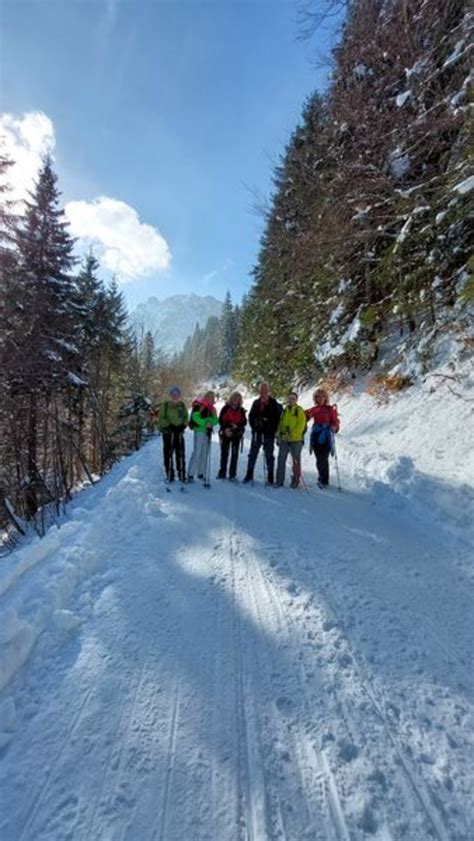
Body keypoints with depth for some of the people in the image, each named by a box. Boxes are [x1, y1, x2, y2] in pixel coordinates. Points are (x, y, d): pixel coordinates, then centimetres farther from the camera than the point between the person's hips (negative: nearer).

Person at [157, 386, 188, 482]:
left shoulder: (182, 405, 8)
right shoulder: (165, 405, -2)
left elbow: (186, 417, 13)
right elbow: (161, 419, -3)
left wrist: (183, 425, -5)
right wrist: (169, 426, -14)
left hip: (179, 432, 3)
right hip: (168, 432, -3)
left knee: (180, 454, 4)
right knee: (168, 454, 1)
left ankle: (182, 475, 10)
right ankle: (169, 476, 10)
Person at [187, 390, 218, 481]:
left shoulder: (211, 408, 17)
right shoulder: (199, 405, -5)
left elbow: (215, 421, 14)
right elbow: (195, 417, -17)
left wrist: (214, 415, -6)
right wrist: (205, 423, -19)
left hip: (208, 432, 8)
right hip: (199, 431, -8)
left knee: (204, 453, 10)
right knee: (197, 452, -11)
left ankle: (201, 473, 19)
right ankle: (190, 474, -7)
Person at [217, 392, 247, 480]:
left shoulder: (241, 410, 7)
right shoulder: (225, 408, 3)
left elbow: (244, 422, 6)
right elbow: (220, 420, 1)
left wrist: (237, 426, -13)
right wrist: (225, 429, -13)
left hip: (236, 434, 1)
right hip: (226, 433, -1)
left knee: (235, 454, -1)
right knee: (224, 453, 4)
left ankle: (232, 474, 4)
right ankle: (222, 472, 14)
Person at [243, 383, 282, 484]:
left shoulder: (274, 403, -2)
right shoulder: (256, 403, 9)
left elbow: (277, 417, -5)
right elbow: (251, 416, 12)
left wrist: (273, 429, -13)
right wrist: (254, 425, -2)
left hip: (269, 434, -3)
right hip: (257, 432, 4)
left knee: (269, 456, 5)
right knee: (252, 454, 9)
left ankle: (270, 477, 12)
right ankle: (249, 475, 19)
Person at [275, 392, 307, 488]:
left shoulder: (300, 411, -3)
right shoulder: (284, 411, 15)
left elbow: (301, 425, -11)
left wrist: (292, 434, -20)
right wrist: (278, 436, 10)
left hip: (296, 439, -5)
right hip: (284, 439, 5)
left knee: (296, 461, 5)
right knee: (281, 460, 5)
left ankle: (296, 481, 14)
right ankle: (279, 481, 11)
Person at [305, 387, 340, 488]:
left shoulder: (330, 409, 4)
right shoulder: (313, 410, 11)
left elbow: (335, 421, 1)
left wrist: (334, 427, -18)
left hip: (326, 437, -3)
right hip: (316, 436, 3)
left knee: (324, 459, -11)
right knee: (319, 459, 7)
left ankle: (324, 481, -6)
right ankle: (322, 478, 22)